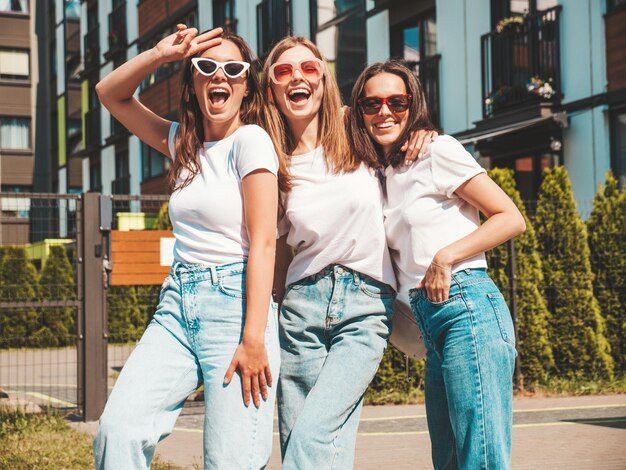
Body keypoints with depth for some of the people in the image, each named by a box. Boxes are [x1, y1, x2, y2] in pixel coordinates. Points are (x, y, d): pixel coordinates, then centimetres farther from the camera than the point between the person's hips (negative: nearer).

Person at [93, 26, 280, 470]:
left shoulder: (250, 139, -5)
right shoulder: (183, 142, 15)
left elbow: (263, 242, -11)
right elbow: (110, 93, 23)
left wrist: (253, 338, -18)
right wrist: (161, 54, 5)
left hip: (234, 300, -6)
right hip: (178, 303, 6)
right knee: (118, 429, -16)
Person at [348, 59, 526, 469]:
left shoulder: (437, 151, -1)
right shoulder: (383, 176, 19)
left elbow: (512, 218, -6)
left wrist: (445, 257, -12)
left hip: (467, 308, -8)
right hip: (430, 321, 8)